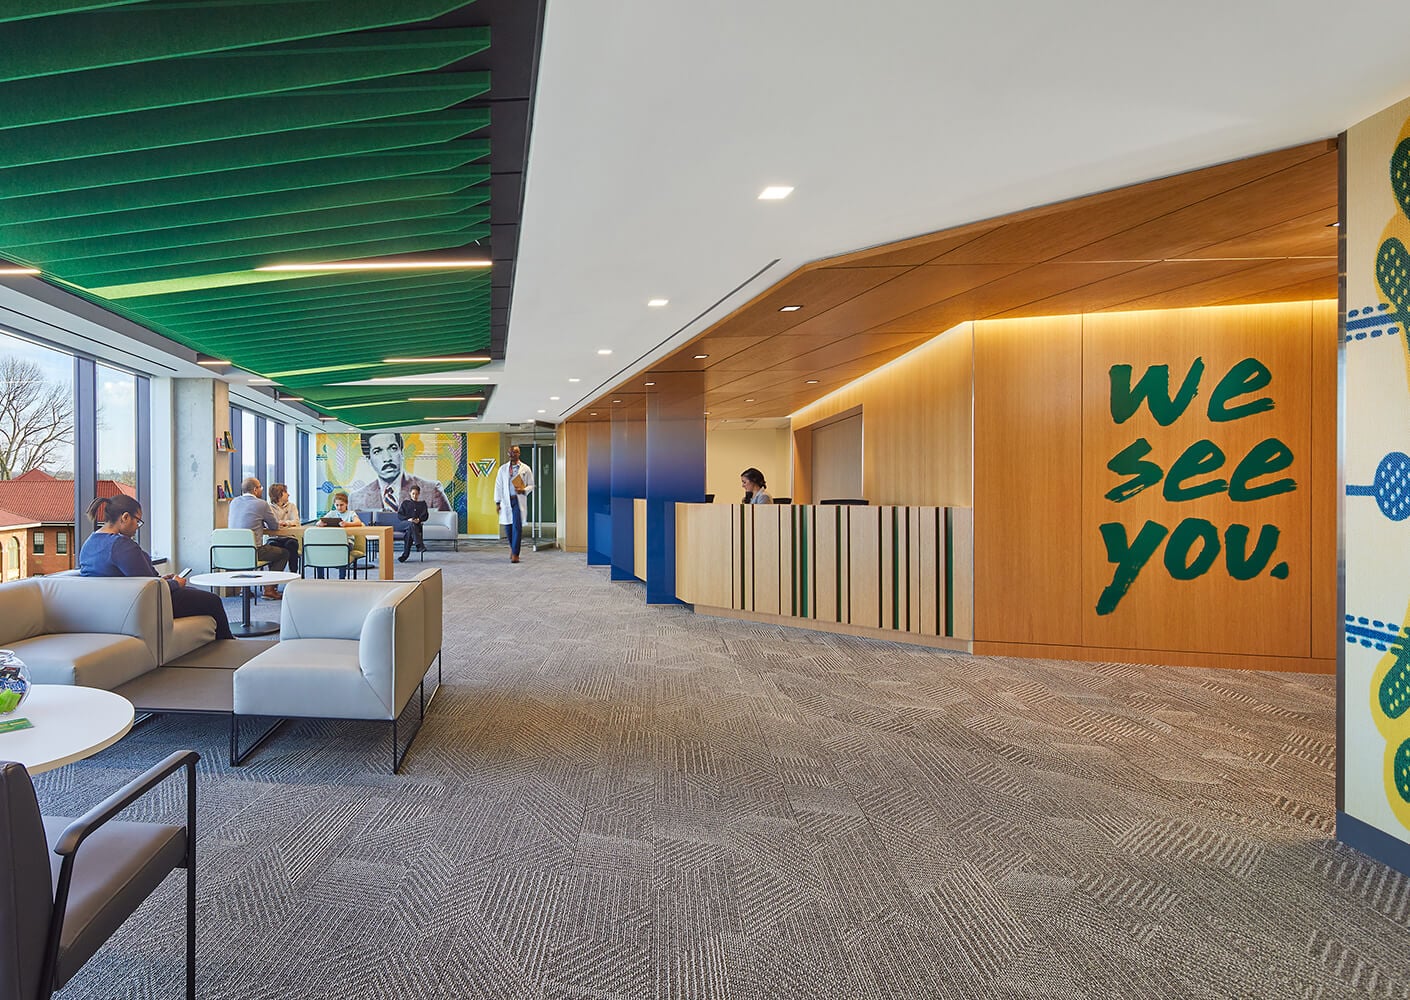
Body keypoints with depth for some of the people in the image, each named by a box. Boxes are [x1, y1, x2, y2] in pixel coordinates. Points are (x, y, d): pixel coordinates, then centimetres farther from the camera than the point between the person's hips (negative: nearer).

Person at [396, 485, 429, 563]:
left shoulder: (422, 503, 19)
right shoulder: (405, 503, 18)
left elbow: (425, 515, 9)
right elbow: (399, 514, 10)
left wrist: (419, 519, -13)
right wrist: (408, 519, -9)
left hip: (418, 524, 1)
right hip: (406, 523, -1)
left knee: (409, 532, -35)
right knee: (411, 525, -40)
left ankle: (405, 554, -39)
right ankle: (420, 545, -53)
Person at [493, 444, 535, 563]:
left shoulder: (525, 469, 4)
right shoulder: (503, 468, 10)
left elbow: (531, 485, 8)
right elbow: (498, 486, 9)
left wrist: (523, 490, -13)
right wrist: (497, 502, 3)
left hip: (519, 500, -2)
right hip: (506, 500, 2)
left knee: (517, 526, -11)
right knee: (508, 526, 8)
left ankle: (515, 553, -10)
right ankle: (512, 546, 35)